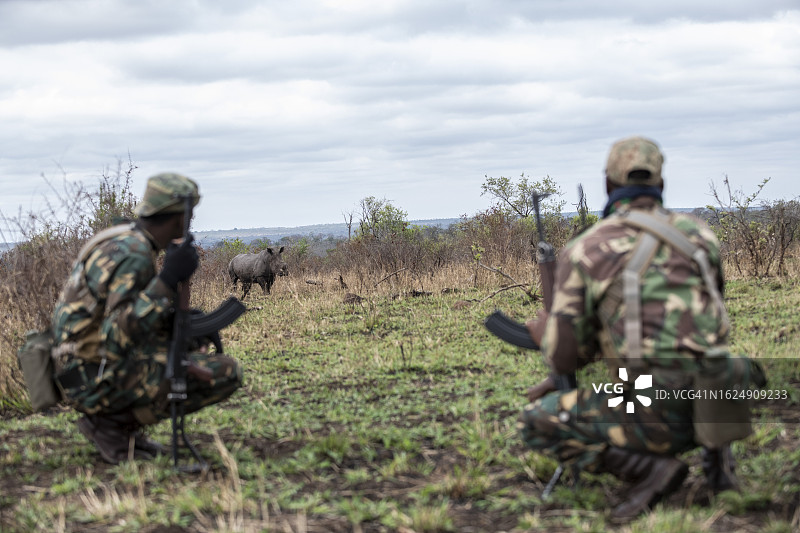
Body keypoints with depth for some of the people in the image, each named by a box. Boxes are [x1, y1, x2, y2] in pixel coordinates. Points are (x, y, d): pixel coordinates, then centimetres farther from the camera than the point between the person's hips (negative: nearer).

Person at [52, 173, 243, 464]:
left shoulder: (123, 238, 10)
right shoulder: (132, 255, -20)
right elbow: (117, 337, -30)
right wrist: (168, 279, -33)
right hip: (102, 380, -10)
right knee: (226, 374, -12)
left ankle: (119, 423, 13)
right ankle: (114, 423, -6)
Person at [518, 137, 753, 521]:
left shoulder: (584, 250, -2)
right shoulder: (699, 234, 12)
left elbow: (564, 355, -2)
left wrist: (544, 327, 25)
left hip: (657, 414, -5)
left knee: (536, 424, 11)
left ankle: (649, 467, -6)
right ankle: (717, 454, 14)